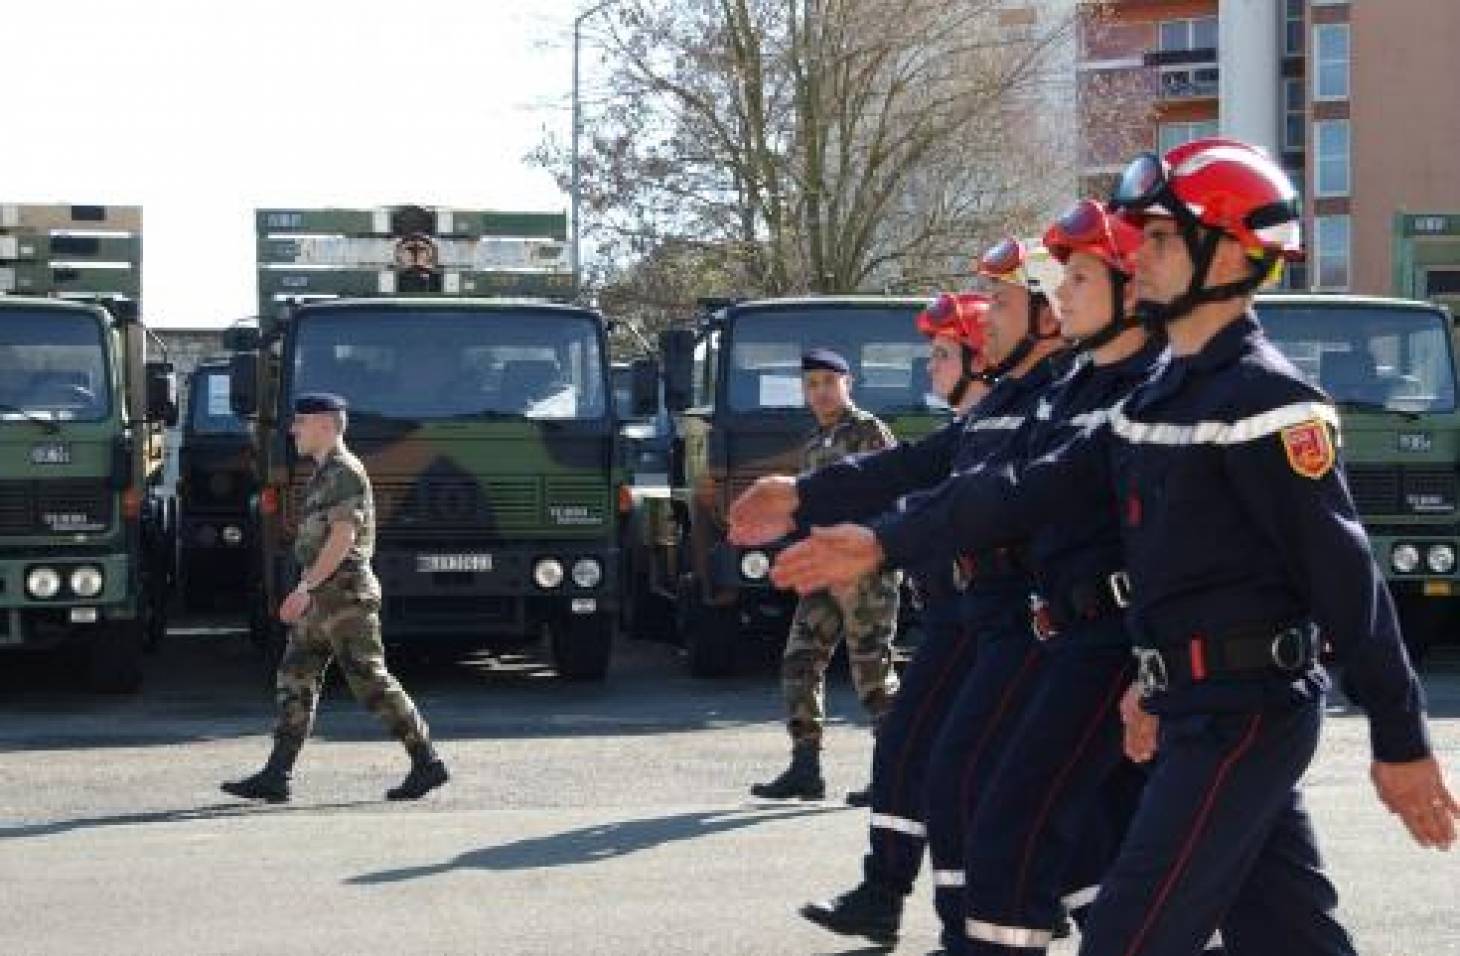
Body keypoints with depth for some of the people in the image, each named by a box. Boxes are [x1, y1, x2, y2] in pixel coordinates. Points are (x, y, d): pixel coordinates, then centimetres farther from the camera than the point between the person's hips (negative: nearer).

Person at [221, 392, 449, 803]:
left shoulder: (345, 471, -12)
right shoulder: (324, 474, 19)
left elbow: (342, 538, -22)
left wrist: (305, 588, -25)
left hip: (344, 592, -10)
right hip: (322, 599, 10)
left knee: (372, 682, -7)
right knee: (295, 681, 4)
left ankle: (427, 763, -1)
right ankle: (275, 776, 2)